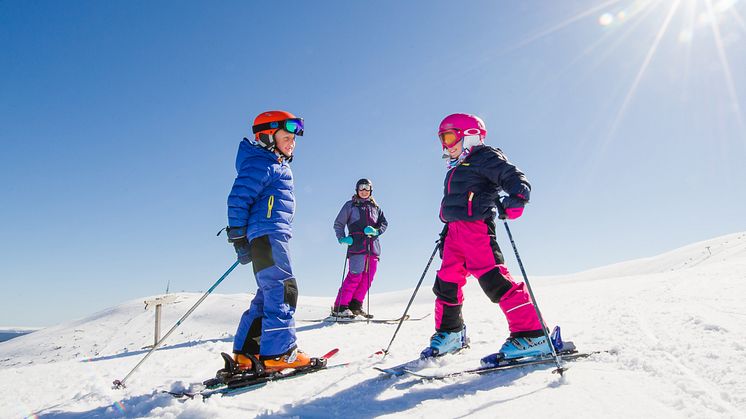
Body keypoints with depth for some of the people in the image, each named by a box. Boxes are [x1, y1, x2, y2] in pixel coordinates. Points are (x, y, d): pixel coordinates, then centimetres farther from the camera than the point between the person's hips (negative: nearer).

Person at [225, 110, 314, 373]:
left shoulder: (277, 165, 25)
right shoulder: (260, 163, -6)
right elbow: (238, 198, -13)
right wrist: (238, 238, -16)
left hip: (272, 236, 10)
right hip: (266, 233, -10)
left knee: (269, 294, 10)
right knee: (283, 290, -12)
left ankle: (245, 354, 15)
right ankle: (278, 353, -11)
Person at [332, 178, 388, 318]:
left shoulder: (376, 208, 23)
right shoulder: (350, 205, 13)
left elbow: (384, 223, 15)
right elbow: (338, 224, 13)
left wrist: (376, 231, -7)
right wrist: (342, 238, -4)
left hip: (373, 246, 5)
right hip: (357, 245, -5)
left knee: (368, 278, -1)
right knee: (355, 276, -15)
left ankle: (355, 305, 9)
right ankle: (340, 307, -11)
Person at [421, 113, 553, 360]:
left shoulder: (484, 157, 1)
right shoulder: (456, 170, 27)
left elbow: (514, 177, -11)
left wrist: (515, 199, -30)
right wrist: (446, 233, 30)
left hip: (476, 226, -9)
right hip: (454, 230, 9)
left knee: (493, 280, -20)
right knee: (446, 283, 10)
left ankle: (531, 336, -17)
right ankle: (450, 333, 25)